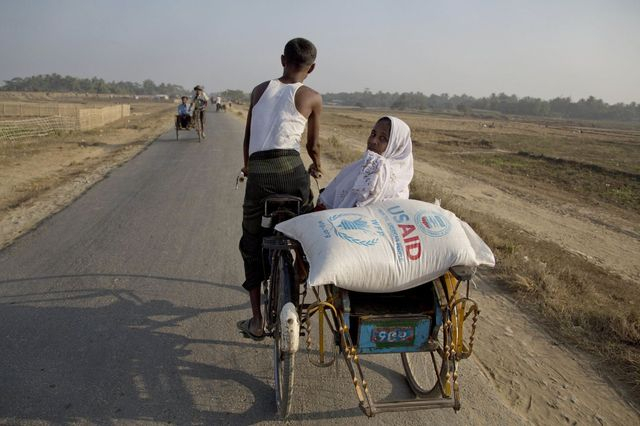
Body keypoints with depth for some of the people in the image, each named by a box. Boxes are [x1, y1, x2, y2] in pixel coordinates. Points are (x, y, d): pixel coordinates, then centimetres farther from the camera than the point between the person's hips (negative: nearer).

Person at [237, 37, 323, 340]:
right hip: (290, 170, -2)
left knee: (252, 245, 13)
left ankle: (257, 321, 17)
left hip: (257, 173, 2)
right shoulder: (312, 98, 8)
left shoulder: (260, 89, 16)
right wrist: (316, 168, 36)